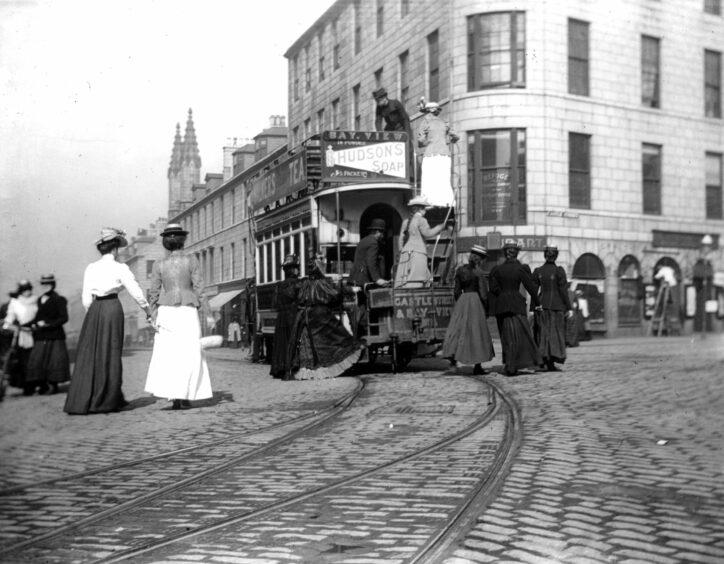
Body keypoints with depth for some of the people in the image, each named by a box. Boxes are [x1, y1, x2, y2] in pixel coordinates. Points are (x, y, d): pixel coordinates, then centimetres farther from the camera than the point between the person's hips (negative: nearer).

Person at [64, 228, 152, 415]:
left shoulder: (90, 268, 7)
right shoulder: (120, 268, -3)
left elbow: (86, 297, 7)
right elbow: (136, 292, -1)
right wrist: (148, 311, 11)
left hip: (94, 309, 4)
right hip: (112, 308, -4)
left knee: (89, 354, 8)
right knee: (110, 354, 5)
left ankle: (80, 402, 7)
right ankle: (106, 401, 11)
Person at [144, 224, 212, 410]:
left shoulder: (159, 265, 4)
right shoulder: (191, 260, -2)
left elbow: (153, 294, 3)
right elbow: (199, 289, -5)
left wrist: (153, 317, 9)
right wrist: (208, 314, -3)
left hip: (166, 311, 2)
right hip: (187, 311, -2)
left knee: (167, 355, 4)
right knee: (189, 355, 6)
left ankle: (175, 397, -8)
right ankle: (184, 395, -3)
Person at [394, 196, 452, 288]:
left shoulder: (406, 222, 18)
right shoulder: (421, 220, -3)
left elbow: (401, 240, 16)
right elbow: (427, 233, -17)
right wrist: (441, 226, -6)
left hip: (406, 253, 8)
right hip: (418, 253, -8)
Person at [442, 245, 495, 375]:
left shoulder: (460, 270, 6)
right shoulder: (479, 272, -9)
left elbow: (457, 291, 9)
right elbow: (483, 292, -11)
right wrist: (486, 308, -1)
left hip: (462, 301, 4)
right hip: (476, 301, -4)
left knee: (457, 328, 11)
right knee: (477, 332, 3)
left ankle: (452, 355, -9)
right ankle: (477, 366, 7)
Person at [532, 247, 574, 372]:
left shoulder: (538, 271, 1)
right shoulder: (559, 270, -8)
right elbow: (563, 291, -9)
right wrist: (569, 307, -4)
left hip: (542, 305, 3)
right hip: (556, 306, -3)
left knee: (542, 333, 12)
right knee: (555, 332, 3)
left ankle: (542, 361, 12)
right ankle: (551, 363, -4)